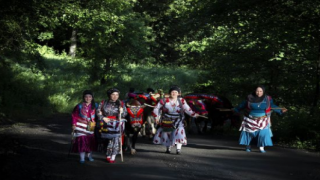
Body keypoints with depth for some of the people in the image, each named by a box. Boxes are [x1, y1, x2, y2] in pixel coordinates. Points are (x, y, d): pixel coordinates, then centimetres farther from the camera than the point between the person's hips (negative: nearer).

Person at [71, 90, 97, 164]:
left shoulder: (94, 106, 4)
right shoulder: (79, 106, -2)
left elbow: (96, 116, 8)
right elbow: (74, 116, 1)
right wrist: (74, 124, -5)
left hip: (91, 126, 3)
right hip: (81, 126, -3)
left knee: (91, 140, 6)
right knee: (82, 140, -8)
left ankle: (89, 155, 23)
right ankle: (82, 157, -4)